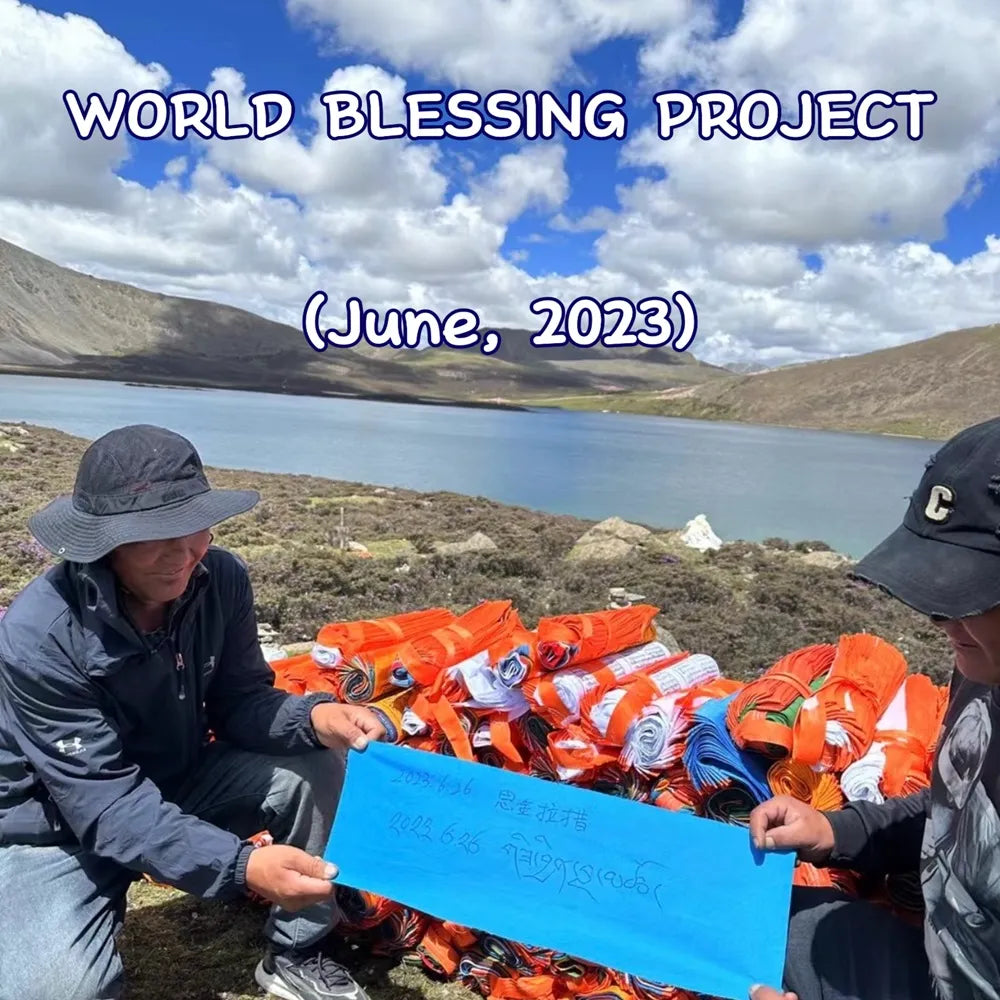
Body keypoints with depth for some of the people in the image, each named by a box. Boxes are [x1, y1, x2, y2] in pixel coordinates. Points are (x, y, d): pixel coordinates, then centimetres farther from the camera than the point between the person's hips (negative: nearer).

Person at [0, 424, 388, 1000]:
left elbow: (240, 702, -7)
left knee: (319, 769, -14)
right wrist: (241, 865, -43)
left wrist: (314, 717, -30)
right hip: (56, 823, -4)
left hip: (178, 779, 5)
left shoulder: (221, 579, -16)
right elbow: (106, 805, -31)